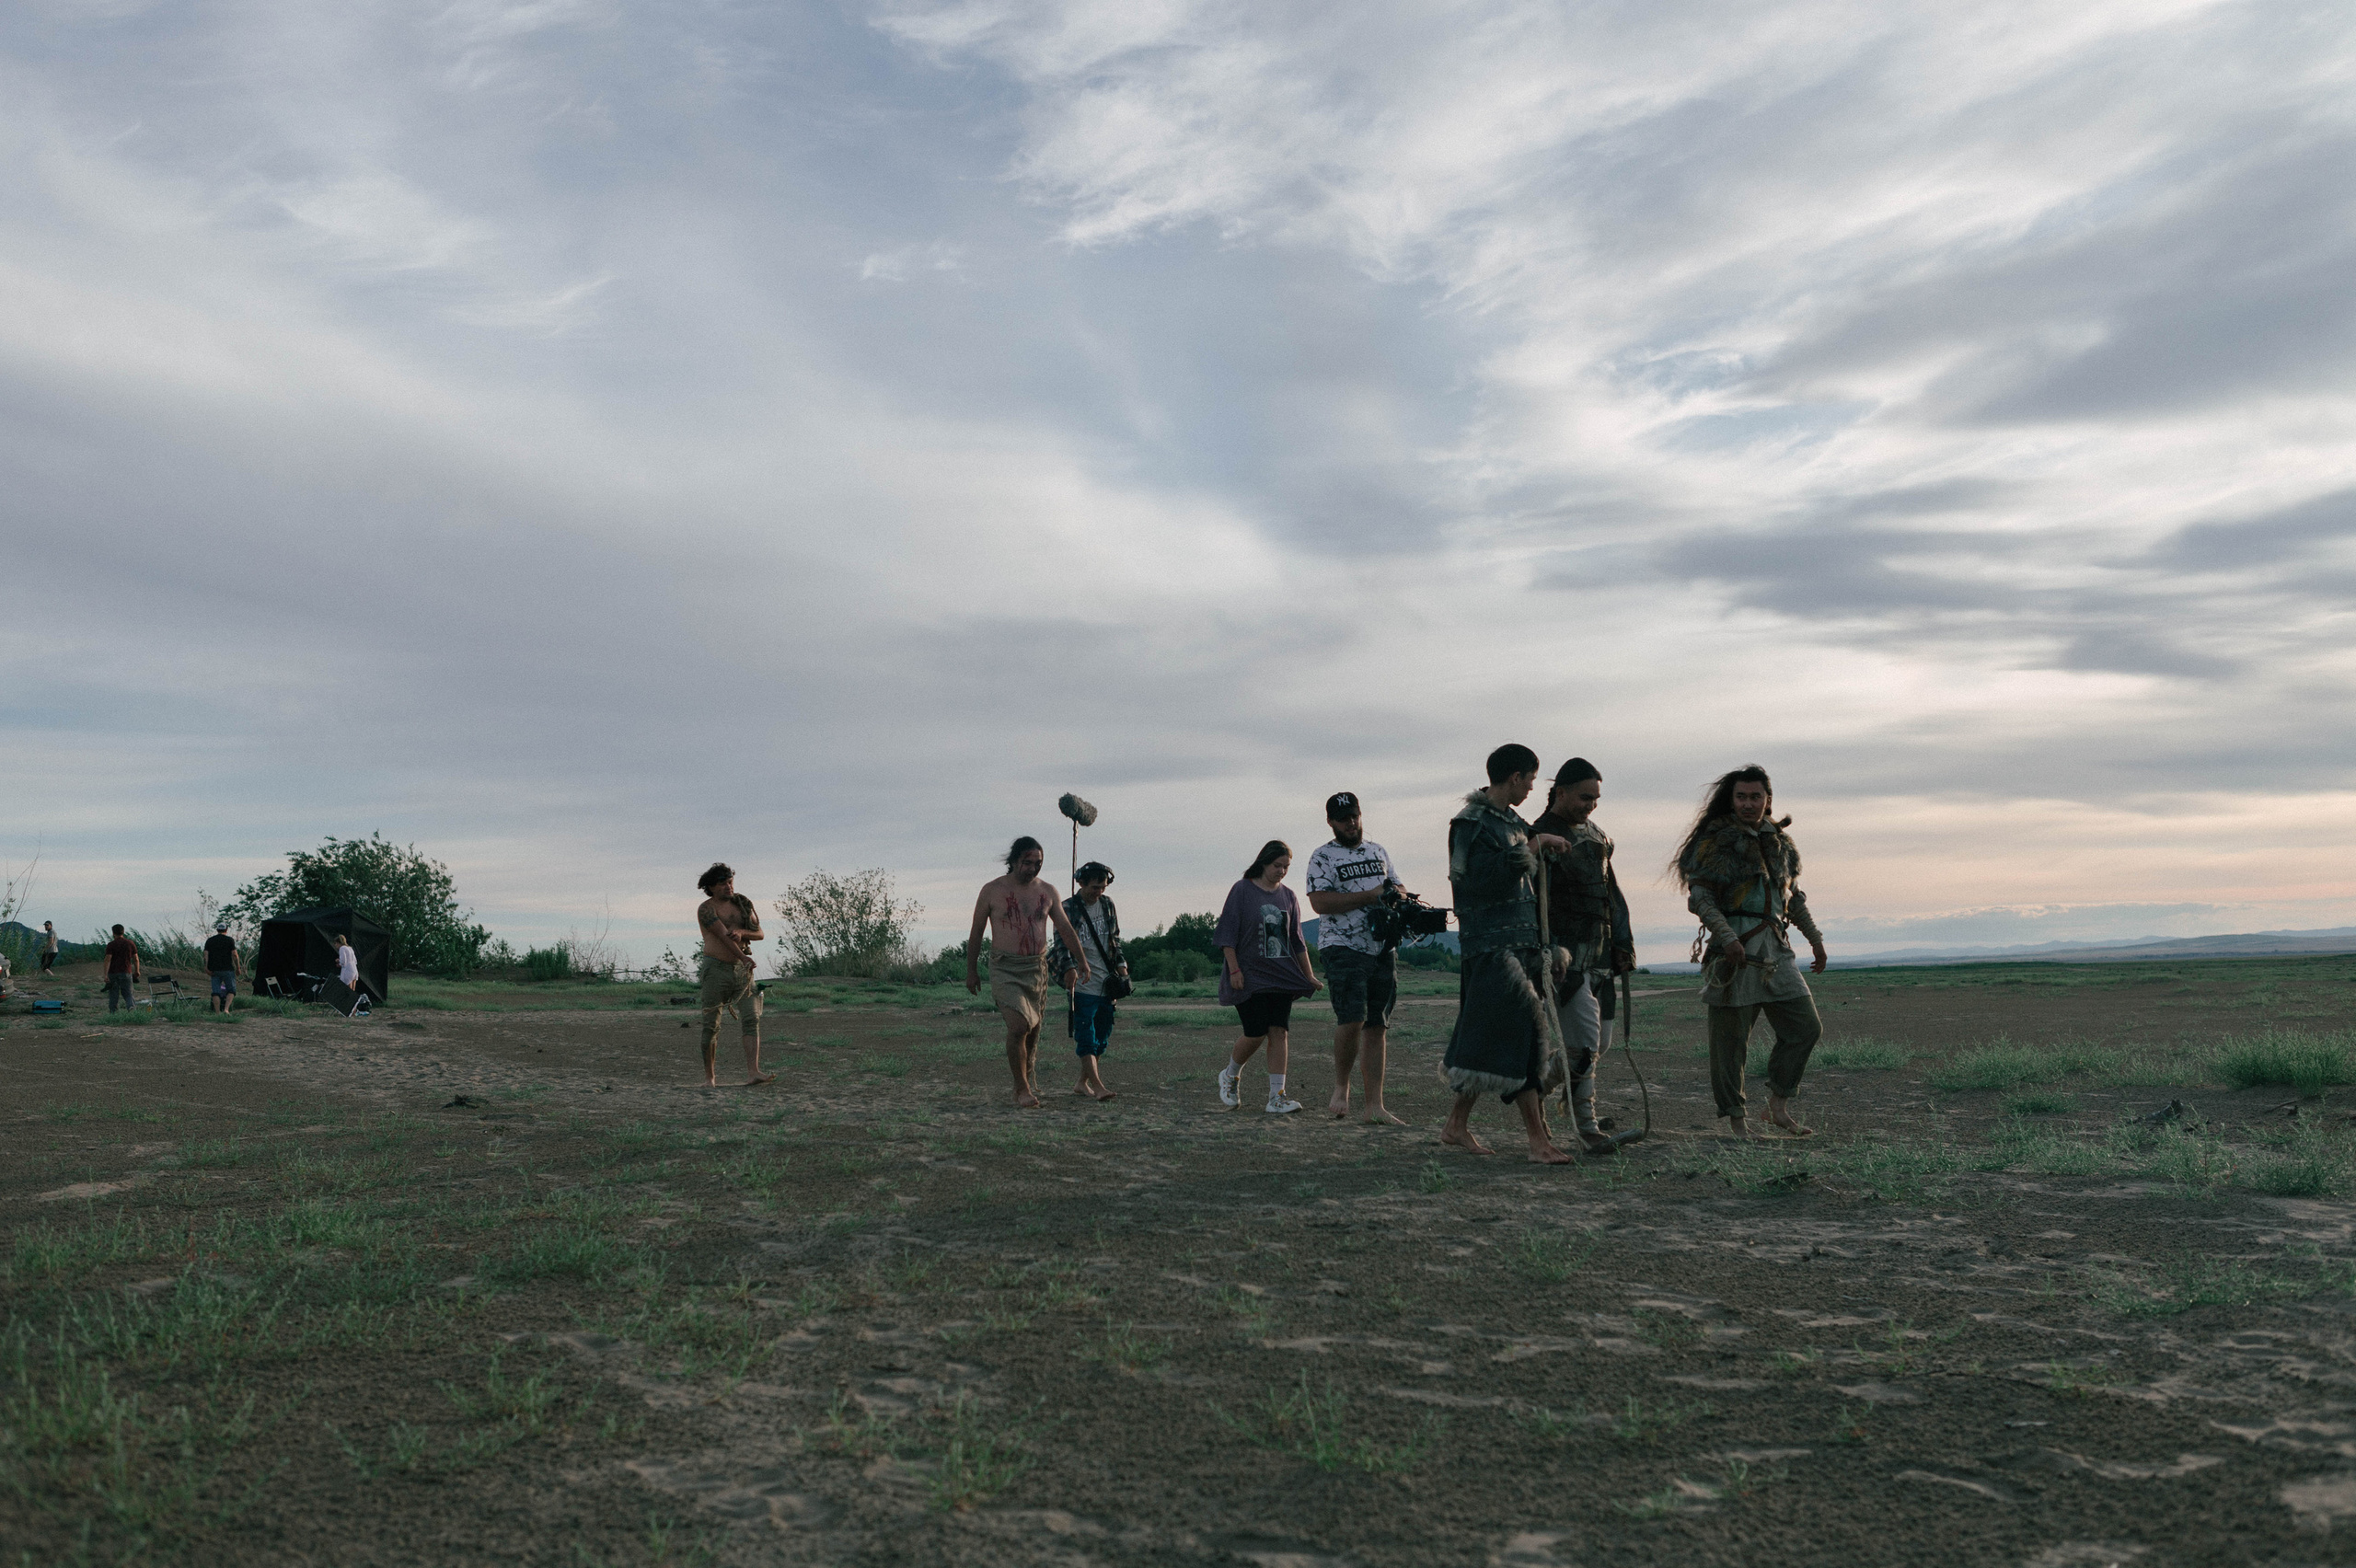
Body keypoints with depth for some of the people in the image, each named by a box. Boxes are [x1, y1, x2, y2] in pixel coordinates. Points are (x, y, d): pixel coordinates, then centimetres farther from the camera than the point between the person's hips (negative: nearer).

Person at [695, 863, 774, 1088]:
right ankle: (709, 1077, 12)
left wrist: (741, 932, -15)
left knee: (751, 1019, -11)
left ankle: (753, 1074, -19)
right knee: (710, 1025, 0)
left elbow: (759, 933, 5)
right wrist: (744, 958, -12)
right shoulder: (706, 909, -6)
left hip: (742, 969, 4)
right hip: (716, 969, -4)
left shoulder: (743, 903, 11)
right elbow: (723, 935, -14)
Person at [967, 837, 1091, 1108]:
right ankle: (1022, 1089, -7)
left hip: (1037, 968, 4)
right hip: (1005, 969, -4)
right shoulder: (992, 890, -3)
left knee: (1033, 1028, 9)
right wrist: (971, 971, 6)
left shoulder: (1047, 892, 6)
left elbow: (1065, 929, 12)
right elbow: (976, 932, 4)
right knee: (1018, 1026, -18)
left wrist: (1081, 961, 6)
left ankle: (1027, 1075, 34)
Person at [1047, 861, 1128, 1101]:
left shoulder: (1108, 905, 12)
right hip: (1082, 984, -6)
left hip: (1106, 982, 6)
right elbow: (1062, 943, -13)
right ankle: (1098, 1086, -17)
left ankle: (1083, 1083, 20)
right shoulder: (1067, 909, -4)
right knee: (1086, 1037, -12)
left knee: (1102, 1037, 8)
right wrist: (1069, 968, -29)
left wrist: (1120, 964, 7)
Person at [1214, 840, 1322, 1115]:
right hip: (1249, 976, -4)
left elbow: (1297, 940, 17)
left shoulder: (1288, 896, 12)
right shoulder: (1242, 890, -3)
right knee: (1256, 1033, -10)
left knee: (1279, 1033, -6)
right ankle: (1230, 1076, 18)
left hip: (1281, 976, 4)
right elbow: (1228, 933, -5)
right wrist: (1234, 970, -13)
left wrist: (1309, 976, 14)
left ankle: (1276, 1097, -6)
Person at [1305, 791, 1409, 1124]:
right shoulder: (1322, 857, 0)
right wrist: (1370, 896, -15)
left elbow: (1401, 890, 22)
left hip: (1383, 949, 6)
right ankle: (1341, 1088, 4)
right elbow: (1320, 901, -13)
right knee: (1353, 1019, -18)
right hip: (1343, 948, -5)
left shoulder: (1378, 852, 19)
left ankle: (1374, 1104, 6)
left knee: (1377, 1026, 4)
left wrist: (1395, 892, -4)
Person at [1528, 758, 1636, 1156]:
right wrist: (1547, 950, -28)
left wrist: (1623, 942, 18)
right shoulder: (1540, 837, -9)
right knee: (1584, 1036, -14)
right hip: (1565, 953, -8)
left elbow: (1611, 891, 23)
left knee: (1594, 1039, 9)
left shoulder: (1598, 835, 16)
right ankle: (1585, 1123, -11)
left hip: (1599, 953, 8)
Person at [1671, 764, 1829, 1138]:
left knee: (1806, 1026, 3)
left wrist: (1814, 937, 26)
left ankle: (1778, 1107, 14)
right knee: (1730, 1038, -2)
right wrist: (1726, 937, -22)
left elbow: (1793, 895, 27)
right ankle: (1735, 1118, 7)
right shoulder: (1715, 840, -4)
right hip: (1734, 948, -6)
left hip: (1775, 949, 6)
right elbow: (1699, 896, -11)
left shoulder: (1779, 840, 15)